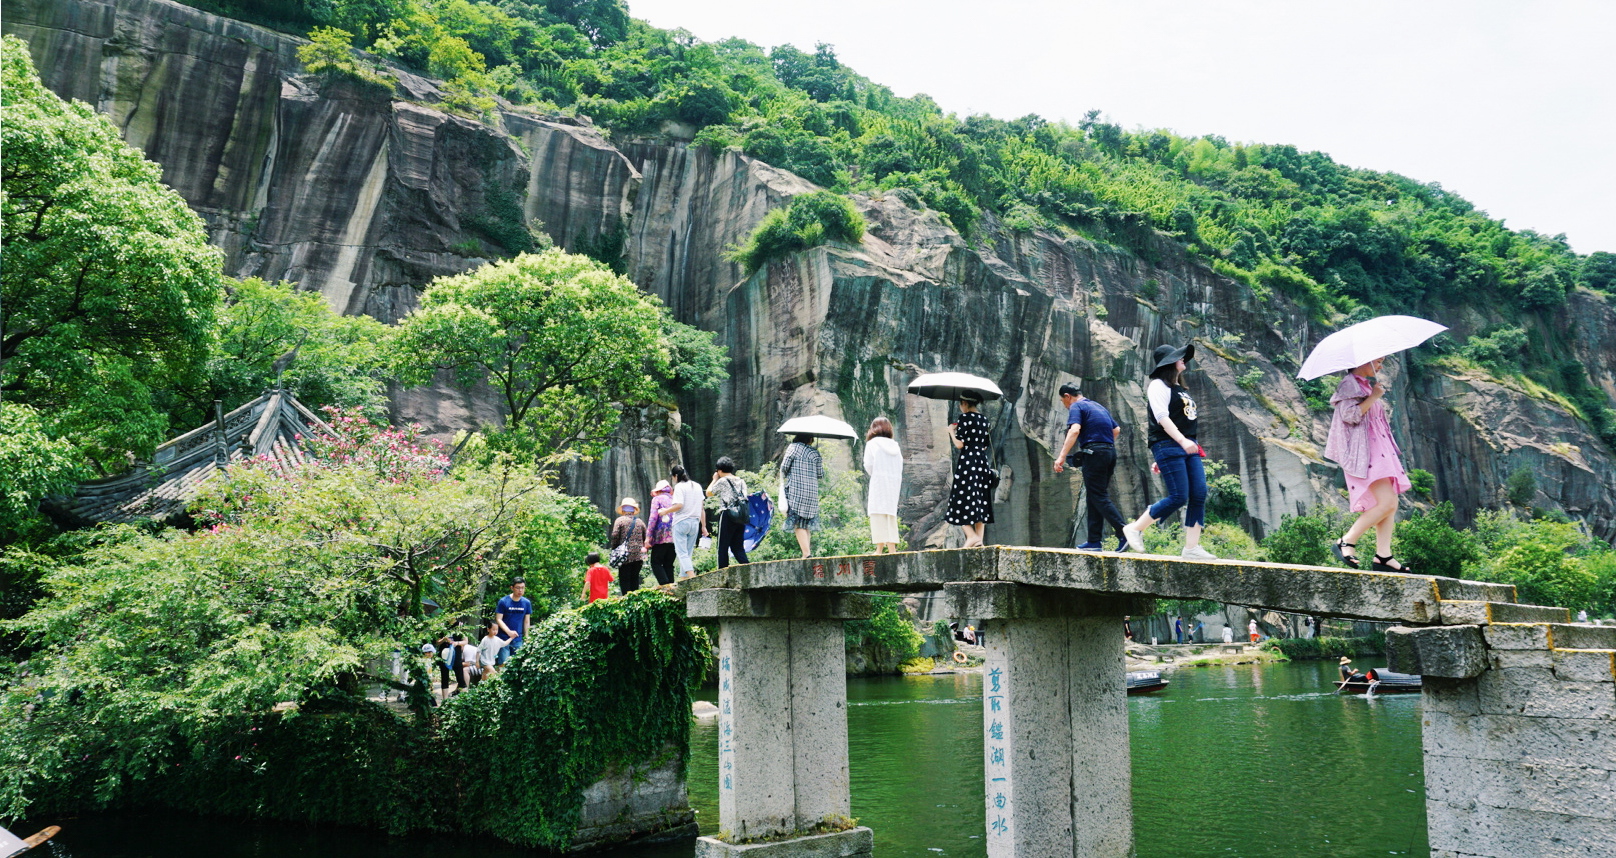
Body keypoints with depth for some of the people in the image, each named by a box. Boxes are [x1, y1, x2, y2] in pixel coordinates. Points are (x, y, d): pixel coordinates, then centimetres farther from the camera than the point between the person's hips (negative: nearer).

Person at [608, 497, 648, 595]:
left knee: (624, 579, -1)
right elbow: (646, 538, 10)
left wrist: (614, 550, 5)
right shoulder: (640, 522, 12)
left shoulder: (620, 520, 1)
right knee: (635, 579, 10)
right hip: (638, 556, 4)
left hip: (625, 557, -4)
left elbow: (615, 536, -7)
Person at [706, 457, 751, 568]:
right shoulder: (741, 481, 13)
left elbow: (708, 493, 6)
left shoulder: (722, 481, -3)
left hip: (727, 515, -6)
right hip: (741, 517, 6)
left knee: (723, 547, 0)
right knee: (738, 547, 10)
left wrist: (714, 479, 17)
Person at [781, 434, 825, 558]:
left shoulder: (793, 447, -1)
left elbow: (784, 466, -5)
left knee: (798, 525, -6)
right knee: (806, 525, 11)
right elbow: (820, 474, 12)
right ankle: (807, 553, 8)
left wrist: (783, 476, 16)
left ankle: (806, 554, -17)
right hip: (812, 493, 4)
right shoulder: (815, 453, 9)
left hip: (795, 491, -4)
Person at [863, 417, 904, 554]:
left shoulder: (872, 443, 0)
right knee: (891, 514, 10)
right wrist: (897, 479, 13)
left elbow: (868, 464, -6)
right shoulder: (895, 445, 15)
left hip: (879, 481, -5)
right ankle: (892, 546, 4)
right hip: (895, 481, 5)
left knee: (878, 513, -6)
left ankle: (880, 547, -13)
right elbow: (900, 465, 10)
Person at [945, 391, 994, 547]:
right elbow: (985, 445, 15)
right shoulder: (984, 420, 12)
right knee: (980, 501, 8)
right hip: (982, 461, 7)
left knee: (963, 500, -4)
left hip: (967, 461, -7)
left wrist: (951, 431, 4)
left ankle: (972, 535, -17)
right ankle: (980, 538, 5)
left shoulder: (964, 418, -8)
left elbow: (959, 444, -12)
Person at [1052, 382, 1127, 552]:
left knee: (1099, 498, -7)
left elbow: (1074, 430, -21)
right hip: (1110, 452, 8)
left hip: (1094, 454, -8)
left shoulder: (1076, 407, -4)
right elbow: (1117, 430, 29)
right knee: (1095, 498, 12)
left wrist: (1061, 457, -25)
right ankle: (1094, 541, 11)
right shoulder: (1099, 406, 22)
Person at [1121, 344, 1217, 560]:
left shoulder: (1180, 389, 23)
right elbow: (1162, 417, -17)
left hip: (1188, 446, 9)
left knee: (1199, 495, -3)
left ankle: (1191, 548, 0)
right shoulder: (1159, 386, -4)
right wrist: (1182, 440, -29)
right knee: (1178, 497, -14)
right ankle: (1134, 529, 1)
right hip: (1168, 446, -9)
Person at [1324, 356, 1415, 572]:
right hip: (1363, 451, -10)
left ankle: (1383, 557, -1)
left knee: (1391, 505, 2)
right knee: (1386, 503, -19)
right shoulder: (1350, 384, -6)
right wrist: (1373, 397, -14)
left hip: (1379, 450, 10)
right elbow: (1350, 415, -19)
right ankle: (1346, 543, -13)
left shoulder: (1367, 385, 23)